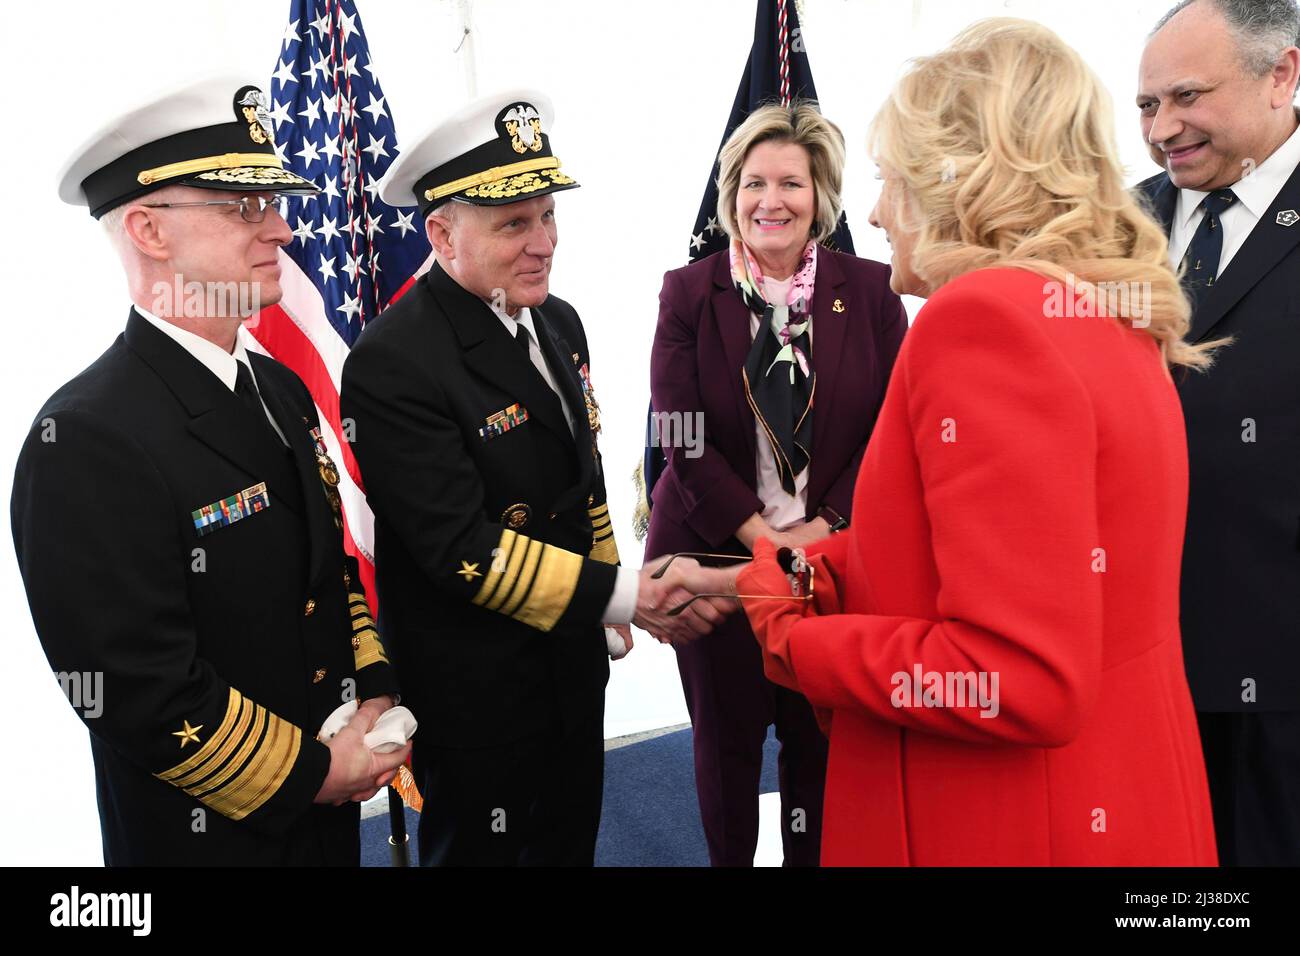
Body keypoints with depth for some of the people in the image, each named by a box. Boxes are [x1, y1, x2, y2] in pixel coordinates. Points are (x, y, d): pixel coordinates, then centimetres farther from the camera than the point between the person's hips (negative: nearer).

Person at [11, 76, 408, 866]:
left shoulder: (281, 388, 2)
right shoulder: (86, 441, -23)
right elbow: (137, 693, -24)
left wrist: (376, 695, -1)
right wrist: (309, 772, -16)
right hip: (208, 832, -7)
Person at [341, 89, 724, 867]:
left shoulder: (559, 322, 2)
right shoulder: (393, 363, -23)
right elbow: (461, 548, -26)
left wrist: (606, 614, 12)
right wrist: (620, 594, -26)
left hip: (573, 661, 8)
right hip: (472, 694, -7)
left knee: (572, 842, 24)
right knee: (478, 847, 15)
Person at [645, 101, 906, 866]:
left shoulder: (871, 290, 2)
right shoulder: (689, 293, 0)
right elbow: (682, 436, -6)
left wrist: (824, 528, -11)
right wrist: (760, 535, -13)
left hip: (836, 553, 0)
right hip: (716, 555, 0)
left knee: (821, 734, 10)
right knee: (727, 733, 13)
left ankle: (813, 857, 33)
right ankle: (729, 857, 35)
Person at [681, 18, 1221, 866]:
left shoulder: (988, 315, -22)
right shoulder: (1107, 313, 6)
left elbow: (1020, 680, -26)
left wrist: (784, 629, -14)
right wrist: (777, 579, 8)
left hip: (1011, 826, -8)